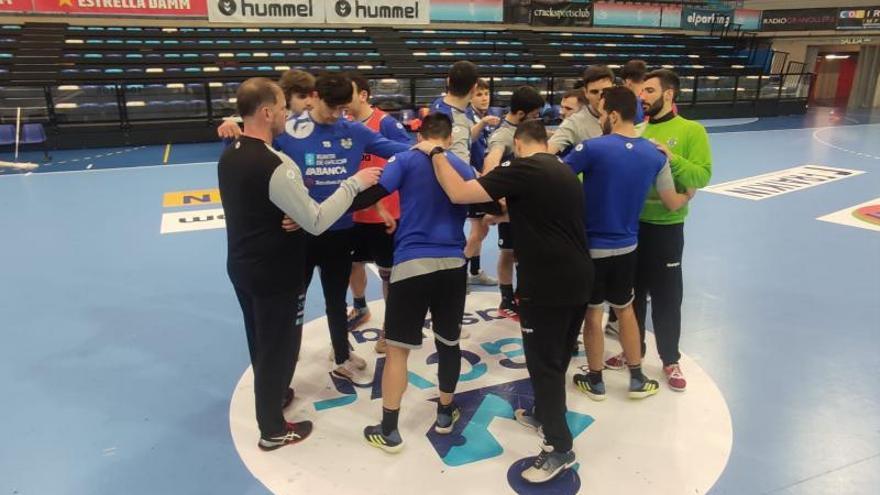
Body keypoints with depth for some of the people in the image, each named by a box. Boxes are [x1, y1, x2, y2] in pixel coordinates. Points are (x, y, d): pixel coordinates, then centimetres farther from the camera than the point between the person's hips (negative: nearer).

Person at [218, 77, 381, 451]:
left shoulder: (228, 156, 1)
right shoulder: (275, 165, -27)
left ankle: (272, 394, 47)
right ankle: (273, 430, 24)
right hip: (275, 274, -8)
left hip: (241, 266, 8)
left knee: (261, 339, 25)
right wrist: (354, 183, -19)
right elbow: (316, 221, -25)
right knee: (280, 345, 8)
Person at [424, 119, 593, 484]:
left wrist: (435, 154, -6)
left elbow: (459, 193, -19)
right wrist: (505, 215, 39)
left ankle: (559, 447, 10)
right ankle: (546, 414, 41)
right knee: (556, 358, 23)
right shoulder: (564, 172, 13)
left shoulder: (522, 169, -13)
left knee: (543, 362, 2)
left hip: (547, 283, -9)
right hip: (578, 278, 9)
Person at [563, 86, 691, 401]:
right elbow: (673, 204, 3)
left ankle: (595, 381, 25)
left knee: (592, 313, 11)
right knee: (625, 309, 22)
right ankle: (638, 379, 31)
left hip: (592, 246, -4)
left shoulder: (593, 148, -18)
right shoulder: (655, 155, -3)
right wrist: (688, 196, 26)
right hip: (627, 246, 5)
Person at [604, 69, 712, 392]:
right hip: (630, 223, 4)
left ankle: (670, 360, 25)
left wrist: (671, 158, -27)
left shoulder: (691, 131, -6)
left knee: (667, 296, 7)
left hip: (666, 226, -4)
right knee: (632, 291, 15)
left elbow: (703, 175, -15)